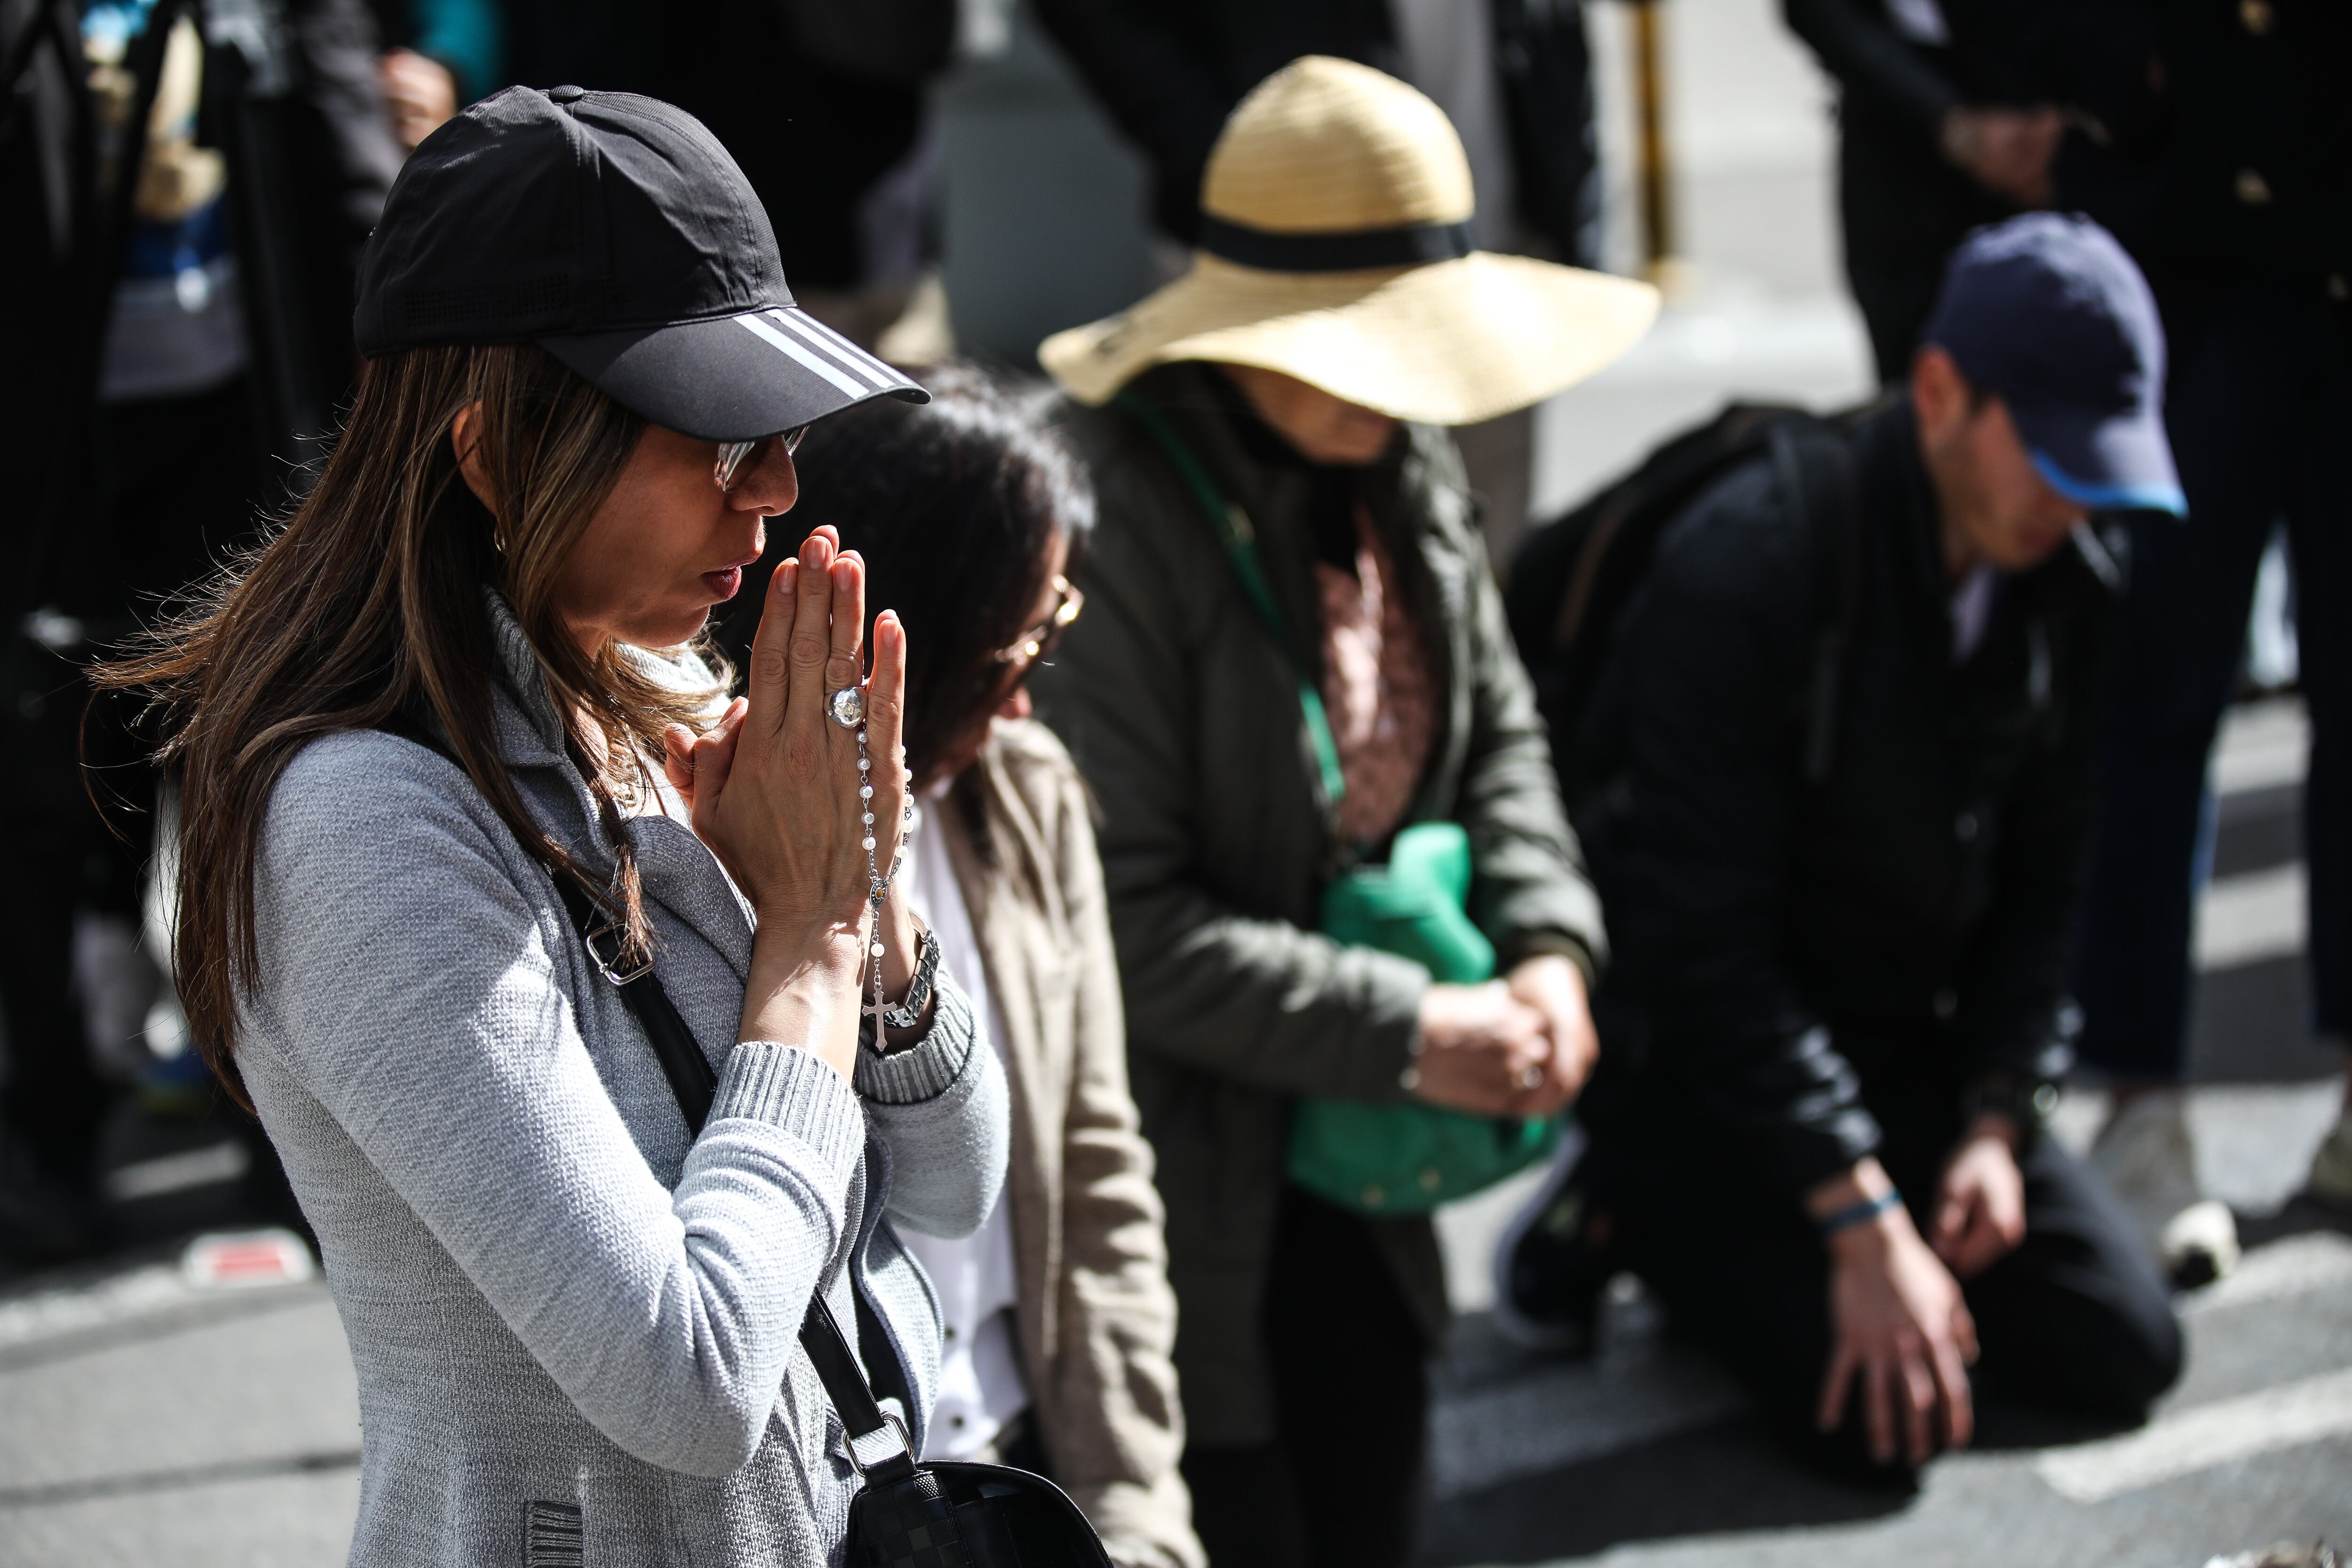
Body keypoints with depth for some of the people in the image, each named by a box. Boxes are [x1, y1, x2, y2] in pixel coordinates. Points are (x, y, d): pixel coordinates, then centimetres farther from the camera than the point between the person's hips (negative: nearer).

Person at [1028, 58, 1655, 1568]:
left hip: (1347, 1175, 8)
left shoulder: (1404, 470, 3)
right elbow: (1126, 921, -23)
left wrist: (1549, 945, -4)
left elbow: (1495, 731, 15)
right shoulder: (1114, 525, -23)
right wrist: (1406, 1036, -21)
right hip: (1176, 1192, -8)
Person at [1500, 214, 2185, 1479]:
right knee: (1885, 1418, -21)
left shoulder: (2065, 581, -3)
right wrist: (1865, 1226, -27)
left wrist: (1999, 1120, -7)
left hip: (1901, 1042, 7)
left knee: (2123, 1353, -2)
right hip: (1695, 1049, -7)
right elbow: (1705, 941, -25)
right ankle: (1640, 1215, 5)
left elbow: (2042, 880, 8)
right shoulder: (1747, 568, -26)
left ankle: (1763, 1236, 14)